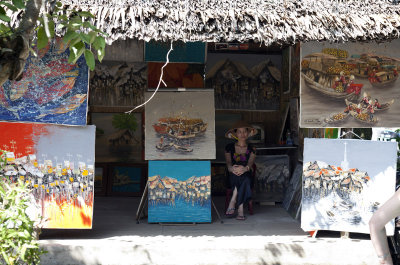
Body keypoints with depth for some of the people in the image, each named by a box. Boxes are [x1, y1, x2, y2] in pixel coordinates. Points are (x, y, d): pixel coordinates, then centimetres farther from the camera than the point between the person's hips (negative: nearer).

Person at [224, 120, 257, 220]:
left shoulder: (251, 149, 12)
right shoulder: (229, 147, 11)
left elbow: (250, 163, -7)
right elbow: (228, 163, -4)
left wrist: (245, 168, -33)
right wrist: (231, 168, -31)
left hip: (246, 175, 1)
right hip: (233, 177, 0)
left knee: (245, 179, -37)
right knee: (237, 176, -37)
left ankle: (233, 202, -35)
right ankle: (240, 208, -40)